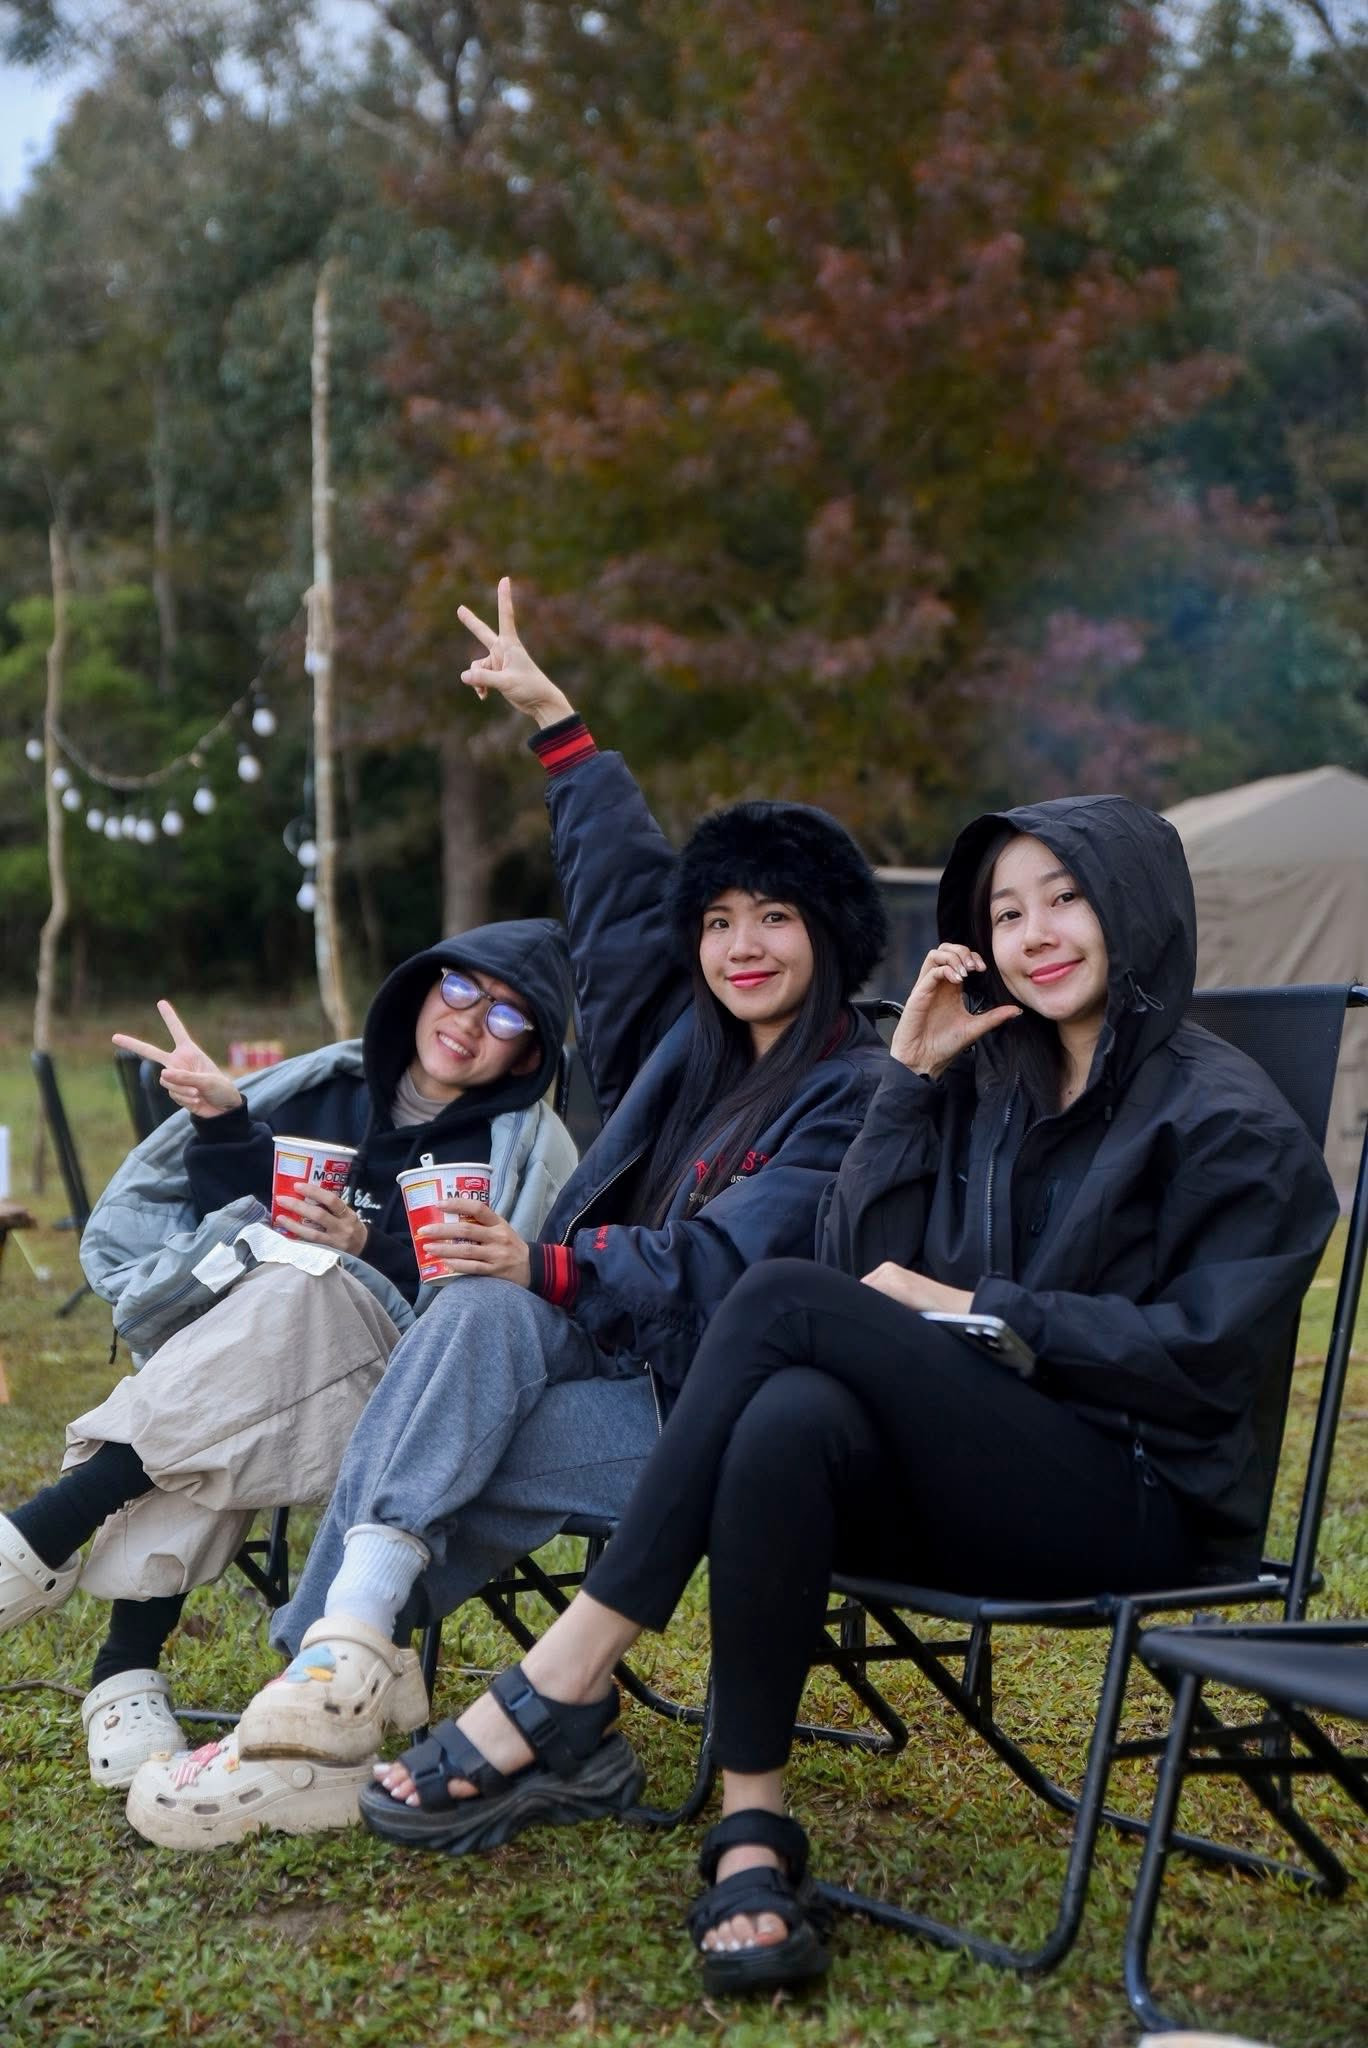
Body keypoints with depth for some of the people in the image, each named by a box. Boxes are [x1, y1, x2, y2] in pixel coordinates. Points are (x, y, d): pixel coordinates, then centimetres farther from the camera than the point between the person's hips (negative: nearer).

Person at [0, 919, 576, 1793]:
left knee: (300, 1288, -35)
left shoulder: (532, 1150, 5)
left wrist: (369, 1250, -19)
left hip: (396, 1384, -3)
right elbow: (234, 1201, 13)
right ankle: (130, 1674, -40)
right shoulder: (335, 1088, 16)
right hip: (246, 1346, 3)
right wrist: (223, 1119, -4)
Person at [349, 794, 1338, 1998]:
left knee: (787, 1303, -27)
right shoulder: (990, 1087, 17)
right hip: (977, 1485, 5)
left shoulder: (1227, 1117, 0)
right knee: (792, 1420, -33)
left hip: (1141, 1502, -5)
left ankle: (563, 1694, -26)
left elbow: (1202, 1351, -10)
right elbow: (864, 1267, 7)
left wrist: (975, 1307, -11)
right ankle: (753, 1835, -30)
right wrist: (913, 1075, 1)